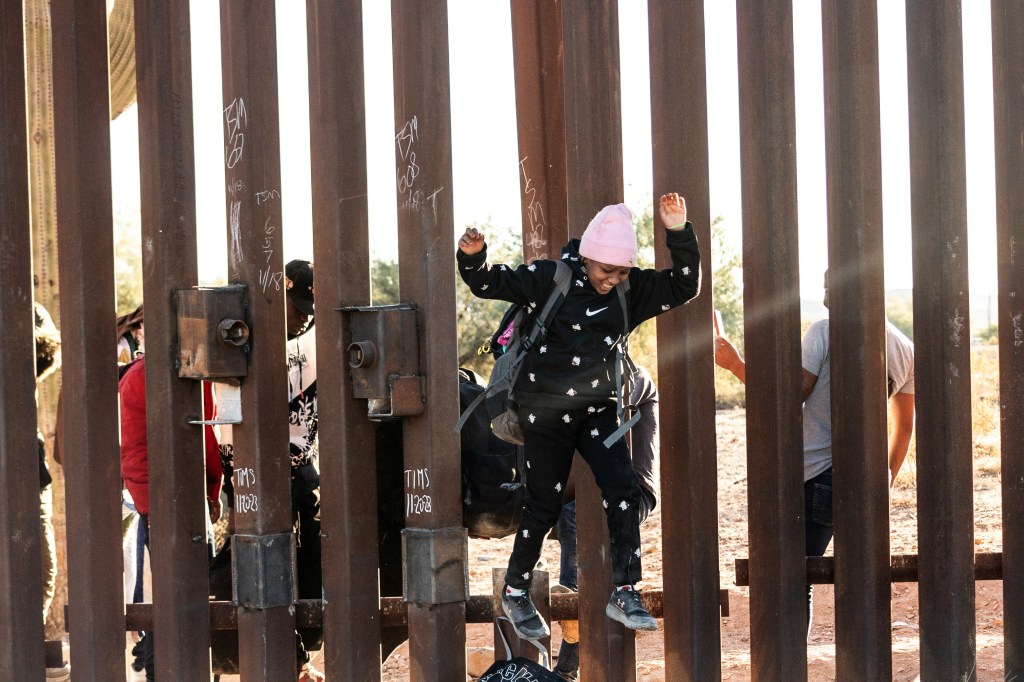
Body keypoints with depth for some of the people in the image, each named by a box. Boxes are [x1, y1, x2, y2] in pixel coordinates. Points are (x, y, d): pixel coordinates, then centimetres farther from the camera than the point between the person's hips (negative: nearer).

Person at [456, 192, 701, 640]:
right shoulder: (550, 278, -11)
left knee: (623, 491, -13)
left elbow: (684, 287, -4)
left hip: (598, 409, 4)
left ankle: (624, 593, -5)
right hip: (546, 411, -4)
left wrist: (678, 233, -17)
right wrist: (472, 258, -29)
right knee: (544, 506, 4)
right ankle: (515, 593, 24)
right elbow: (490, 284, -8)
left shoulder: (632, 289, 0)